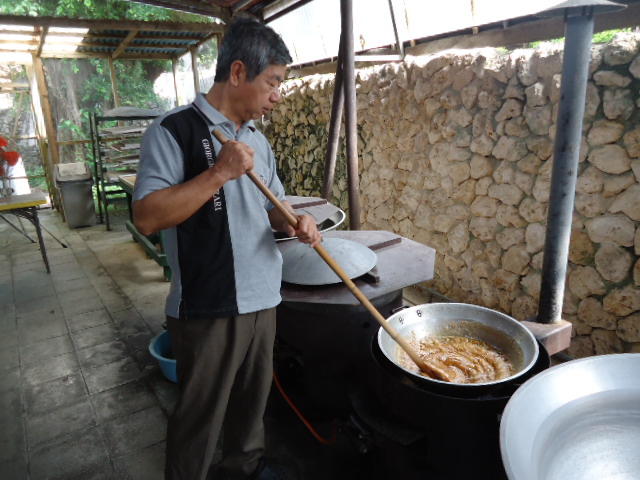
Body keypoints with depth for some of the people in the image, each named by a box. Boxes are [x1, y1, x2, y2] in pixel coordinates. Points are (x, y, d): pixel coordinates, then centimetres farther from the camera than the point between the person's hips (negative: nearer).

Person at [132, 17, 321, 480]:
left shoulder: (258, 139, 10)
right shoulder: (175, 130, -11)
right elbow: (147, 217, -18)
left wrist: (294, 222, -4)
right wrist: (220, 172, -23)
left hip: (263, 299, 7)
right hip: (208, 308, -6)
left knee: (253, 399, 22)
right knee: (199, 418, 10)